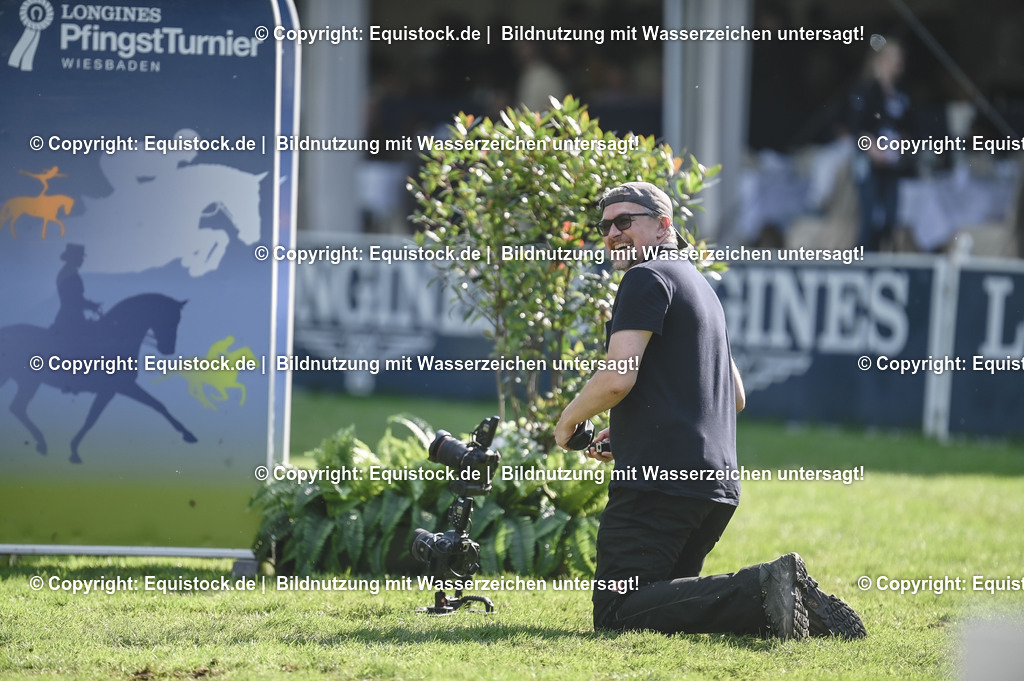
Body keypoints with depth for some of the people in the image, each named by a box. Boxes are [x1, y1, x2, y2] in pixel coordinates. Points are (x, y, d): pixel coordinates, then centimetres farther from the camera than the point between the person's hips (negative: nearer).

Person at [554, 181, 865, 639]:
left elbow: (618, 379, -17)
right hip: (718, 485, 10)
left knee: (616, 613, -14)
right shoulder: (699, 284, 26)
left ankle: (761, 591, -27)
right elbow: (735, 397, 32)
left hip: (659, 481, -10)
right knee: (668, 599, 16)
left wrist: (568, 420, 4)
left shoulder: (647, 278, -5)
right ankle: (787, 598, -5)